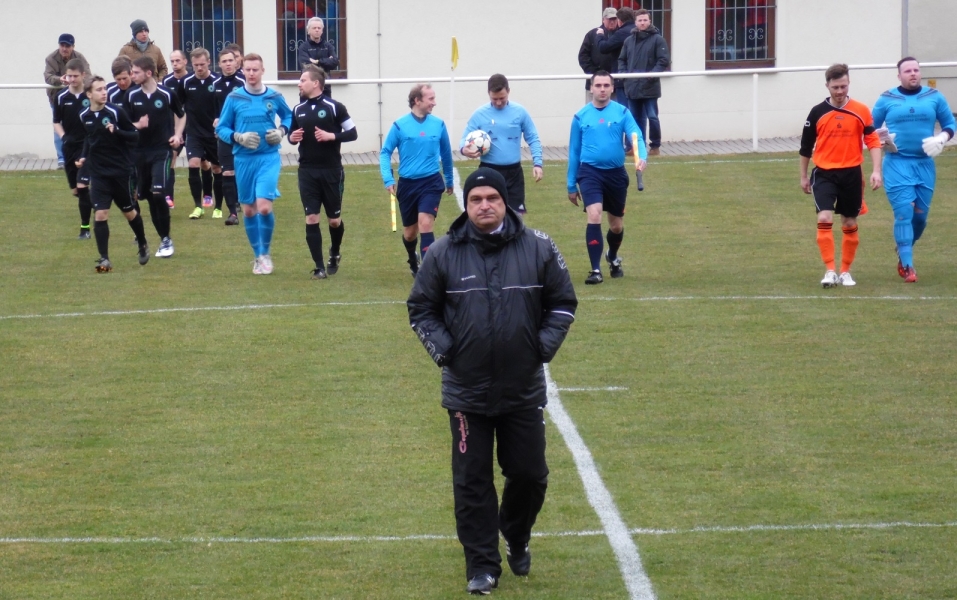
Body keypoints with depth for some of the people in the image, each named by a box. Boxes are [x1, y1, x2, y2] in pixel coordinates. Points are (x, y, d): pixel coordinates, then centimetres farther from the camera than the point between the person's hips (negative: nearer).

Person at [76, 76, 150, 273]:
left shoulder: (116, 112, -12)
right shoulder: (84, 116, 1)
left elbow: (135, 135, -10)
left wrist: (116, 131, -26)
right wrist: (84, 156, 5)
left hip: (121, 171, -2)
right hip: (98, 173, 2)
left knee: (129, 211, 13)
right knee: (100, 214, -10)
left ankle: (143, 245, 38)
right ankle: (104, 258, -6)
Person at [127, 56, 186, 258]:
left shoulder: (167, 94, -7)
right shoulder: (132, 96, 1)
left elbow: (181, 115, 10)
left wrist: (177, 135, -4)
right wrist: (137, 125, -15)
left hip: (162, 150, -4)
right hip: (140, 151, 4)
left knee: (158, 193, -17)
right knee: (148, 196, 6)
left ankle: (166, 240, -5)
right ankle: (163, 239, 19)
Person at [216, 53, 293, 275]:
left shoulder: (274, 97, 0)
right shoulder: (234, 98, -1)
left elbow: (288, 116, 19)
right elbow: (221, 129, 4)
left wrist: (282, 131, -2)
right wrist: (238, 137, -15)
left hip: (268, 158, -2)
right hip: (243, 159, 2)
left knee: (264, 206, -17)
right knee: (248, 210, 8)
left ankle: (265, 253, 3)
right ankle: (258, 256, 24)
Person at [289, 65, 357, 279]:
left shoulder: (334, 107, -7)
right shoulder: (298, 110, 8)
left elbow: (352, 133, -5)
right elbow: (292, 134, 19)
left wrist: (331, 136, -20)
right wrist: (292, 137, -4)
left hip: (331, 171, -3)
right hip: (307, 171, 3)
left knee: (334, 219, 7)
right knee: (311, 218, -5)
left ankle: (334, 254, 36)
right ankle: (319, 267, 0)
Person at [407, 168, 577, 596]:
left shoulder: (538, 249, -1)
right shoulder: (443, 254, -2)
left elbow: (563, 303, 7)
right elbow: (421, 309, 5)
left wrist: (545, 345, -4)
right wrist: (442, 349, -8)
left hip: (524, 391, 1)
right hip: (466, 393, -1)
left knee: (530, 475, 9)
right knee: (472, 482, 2)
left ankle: (517, 540, 36)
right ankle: (482, 565, 11)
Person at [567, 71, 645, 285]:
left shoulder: (622, 112, 0)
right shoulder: (581, 116, 2)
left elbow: (636, 136, -14)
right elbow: (574, 152, 9)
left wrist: (642, 156, -36)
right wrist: (571, 185, 10)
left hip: (616, 173, 1)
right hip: (590, 172, -1)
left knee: (617, 225, 14)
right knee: (594, 215, -22)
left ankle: (613, 257, 46)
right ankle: (595, 270, -18)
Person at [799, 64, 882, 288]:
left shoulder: (861, 111, 0)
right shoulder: (818, 112, 1)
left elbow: (873, 141, 1)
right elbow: (806, 147, 10)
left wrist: (876, 170, -10)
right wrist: (803, 176, 14)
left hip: (851, 174, 1)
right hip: (824, 174, -1)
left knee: (850, 224, 8)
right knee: (824, 219, -17)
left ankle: (845, 271, 22)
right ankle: (830, 271, -14)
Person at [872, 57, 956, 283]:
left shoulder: (934, 97, 7)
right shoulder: (887, 99, 3)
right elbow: (871, 129, 12)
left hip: (925, 164, 3)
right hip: (897, 164, -3)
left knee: (920, 214, 6)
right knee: (904, 212, -12)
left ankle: (904, 252, 32)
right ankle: (907, 266, -9)